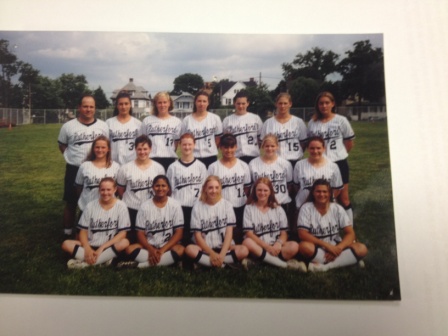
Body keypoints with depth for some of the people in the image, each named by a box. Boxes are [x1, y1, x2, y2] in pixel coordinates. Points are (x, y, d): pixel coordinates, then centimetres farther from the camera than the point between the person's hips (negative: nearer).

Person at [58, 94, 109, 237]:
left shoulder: (103, 126, 0)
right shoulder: (68, 126, -2)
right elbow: (62, 145, 12)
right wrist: (71, 157, 0)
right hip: (74, 170, 0)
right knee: (71, 203, 9)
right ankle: (68, 232, 24)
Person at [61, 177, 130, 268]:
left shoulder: (121, 206, -6)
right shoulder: (90, 206, 0)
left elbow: (122, 233, -9)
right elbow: (83, 231, 0)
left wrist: (102, 248, -17)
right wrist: (87, 249, -19)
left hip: (109, 247, -2)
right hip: (90, 246, 2)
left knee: (125, 242, -32)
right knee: (66, 244, -20)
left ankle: (86, 262, -26)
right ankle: (104, 259, -26)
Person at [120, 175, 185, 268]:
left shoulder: (175, 205, -2)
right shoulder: (145, 206, 0)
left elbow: (178, 233, -6)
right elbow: (140, 233, -1)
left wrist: (162, 250, -17)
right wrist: (151, 250, -19)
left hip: (168, 246, -1)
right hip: (149, 246, 1)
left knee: (180, 250, -34)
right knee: (130, 249, -27)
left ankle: (139, 265, -31)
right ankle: (168, 261, -30)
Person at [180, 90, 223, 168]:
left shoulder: (215, 118, -1)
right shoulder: (187, 120, 0)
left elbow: (218, 138, 6)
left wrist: (211, 150, 4)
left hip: (210, 157, 0)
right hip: (193, 158, 0)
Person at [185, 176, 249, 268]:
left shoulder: (227, 205, 2)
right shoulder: (197, 206, -1)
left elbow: (229, 232, -5)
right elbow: (197, 235, -5)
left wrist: (222, 254, -19)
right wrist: (212, 254, -17)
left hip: (224, 247, 1)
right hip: (204, 248, -1)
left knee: (244, 250, -26)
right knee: (189, 249, -32)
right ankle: (223, 264, -20)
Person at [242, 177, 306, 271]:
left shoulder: (278, 209, 11)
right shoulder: (249, 208, 4)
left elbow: (284, 233, 6)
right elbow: (249, 234, -6)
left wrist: (279, 243, -17)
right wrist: (267, 247, -16)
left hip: (275, 247, 2)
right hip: (259, 247, -2)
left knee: (294, 246, -26)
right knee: (247, 242, -35)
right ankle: (286, 264, -31)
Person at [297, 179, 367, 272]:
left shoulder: (337, 208, -1)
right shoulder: (306, 208, -7)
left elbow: (350, 233, -5)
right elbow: (302, 234, -16)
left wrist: (338, 248, -23)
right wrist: (326, 245, -24)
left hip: (335, 248, 3)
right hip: (317, 248, -3)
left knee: (362, 249, -21)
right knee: (304, 246, -35)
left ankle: (323, 266, -30)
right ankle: (345, 261, -24)